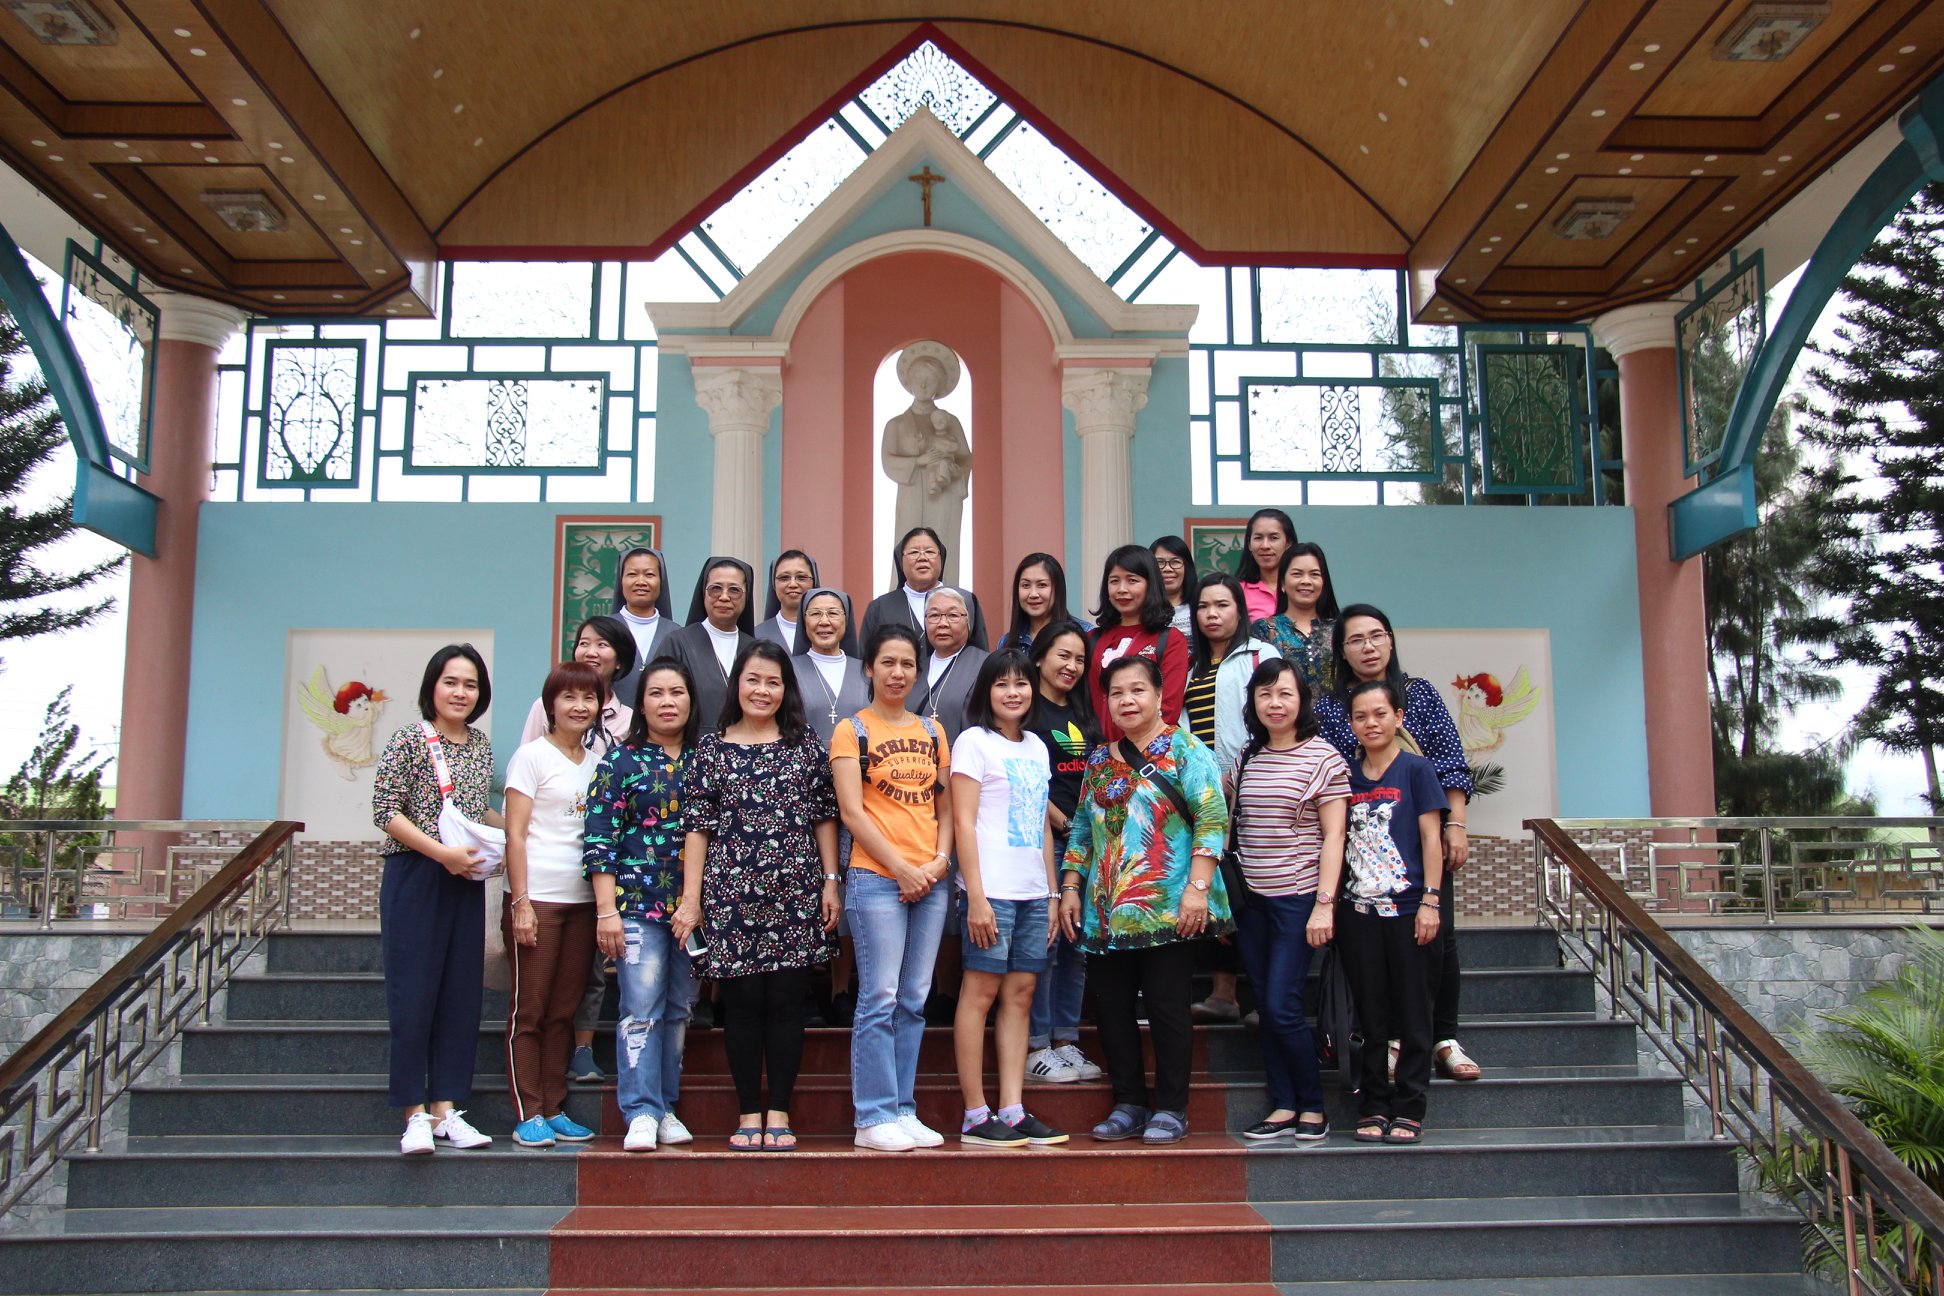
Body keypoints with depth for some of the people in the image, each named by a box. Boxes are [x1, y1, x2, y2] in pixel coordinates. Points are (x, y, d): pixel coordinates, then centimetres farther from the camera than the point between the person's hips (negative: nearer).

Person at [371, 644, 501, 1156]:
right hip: (415, 878, -6)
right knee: (413, 993, -3)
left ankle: (445, 1108, 15)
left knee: (462, 994, 6)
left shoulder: (481, 745, 12)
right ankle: (415, 1114, 6)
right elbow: (385, 812, -11)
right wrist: (443, 852, -18)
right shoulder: (409, 740, -5)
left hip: (467, 881, 6)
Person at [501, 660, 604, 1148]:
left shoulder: (598, 763, 13)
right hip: (537, 897, -5)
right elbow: (515, 833, -7)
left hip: (583, 900, 5)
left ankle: (554, 1110, 16)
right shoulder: (533, 756, -2)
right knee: (529, 1010, 1)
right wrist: (521, 902, -13)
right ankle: (527, 1115, 6)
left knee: (563, 1011, 9)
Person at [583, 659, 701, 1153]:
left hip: (694, 905, 3)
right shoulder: (621, 760, 2)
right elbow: (600, 838, -3)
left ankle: (666, 1108, 16)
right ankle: (641, 1113, -4)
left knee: (680, 1009, 8)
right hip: (638, 902, -3)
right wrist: (606, 910, -10)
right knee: (642, 1009, -7)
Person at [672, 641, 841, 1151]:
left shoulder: (806, 745, 8)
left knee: (786, 1000, 2)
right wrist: (691, 898, -1)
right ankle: (749, 1113, 13)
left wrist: (831, 881, 2)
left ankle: (779, 1112, 11)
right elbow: (697, 825, 3)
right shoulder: (712, 747, 5)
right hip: (732, 893, 0)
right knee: (743, 1001, 3)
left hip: (796, 893, 1)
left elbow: (825, 817, 8)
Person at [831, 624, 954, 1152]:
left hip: (931, 881, 5)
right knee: (879, 999, -5)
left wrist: (938, 860, -3)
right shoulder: (852, 731, 1)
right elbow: (851, 812, -7)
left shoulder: (932, 732, 15)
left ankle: (904, 1111, 15)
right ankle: (874, 1117, 1)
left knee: (914, 1001, 8)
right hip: (875, 877, -5)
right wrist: (902, 868, -12)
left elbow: (945, 807, 15)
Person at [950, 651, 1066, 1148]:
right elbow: (963, 822, -8)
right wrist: (976, 896, -14)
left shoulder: (1036, 747, 17)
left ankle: (1012, 1109, 8)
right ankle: (975, 1115, -1)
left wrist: (1053, 893, 14)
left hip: (1033, 893, 6)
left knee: (1021, 993, 5)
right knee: (981, 991, -5)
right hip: (992, 888, -6)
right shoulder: (974, 741, -2)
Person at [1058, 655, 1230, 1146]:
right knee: (1111, 1008, 7)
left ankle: (1171, 1110, 11)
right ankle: (1129, 1104, 19)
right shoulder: (1099, 760, 15)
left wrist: (1198, 886, -18)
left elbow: (1213, 819, -10)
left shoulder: (1184, 750, -2)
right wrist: (1071, 887, 12)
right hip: (1106, 915, 6)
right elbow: (1082, 828, 21)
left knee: (1167, 1008, -1)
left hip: (1168, 909, -6)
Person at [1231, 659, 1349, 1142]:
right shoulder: (1247, 757, 10)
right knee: (1265, 1006, 6)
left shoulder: (1323, 757, -6)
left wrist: (1325, 903, -15)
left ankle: (1313, 1105, 9)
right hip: (1251, 898, 5)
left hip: (1297, 897, -5)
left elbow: (1333, 834, -9)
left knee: (1282, 1006, -8)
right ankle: (1284, 1107, 14)